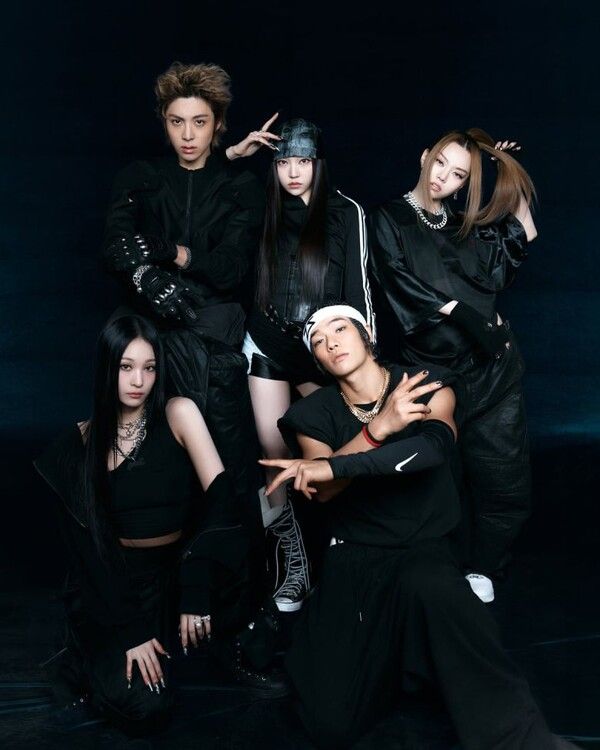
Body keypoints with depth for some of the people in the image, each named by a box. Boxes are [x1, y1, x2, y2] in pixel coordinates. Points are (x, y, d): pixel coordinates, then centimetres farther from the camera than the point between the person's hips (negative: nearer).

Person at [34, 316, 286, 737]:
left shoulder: (178, 414, -9)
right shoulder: (82, 442, -5)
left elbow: (221, 496, -17)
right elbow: (86, 541, -6)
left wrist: (196, 588, -27)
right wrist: (128, 630, -14)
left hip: (179, 566, 1)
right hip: (117, 580, -1)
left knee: (230, 542, -32)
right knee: (145, 709, -21)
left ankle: (233, 650, -4)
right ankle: (88, 663, 13)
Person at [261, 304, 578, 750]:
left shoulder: (428, 383, 0)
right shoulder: (313, 414, 5)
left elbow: (435, 445, -21)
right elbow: (322, 492, -11)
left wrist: (334, 466, -22)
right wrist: (379, 426, -25)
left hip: (425, 549, -1)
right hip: (355, 559, 1)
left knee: (427, 585, -40)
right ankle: (385, 669, 14)